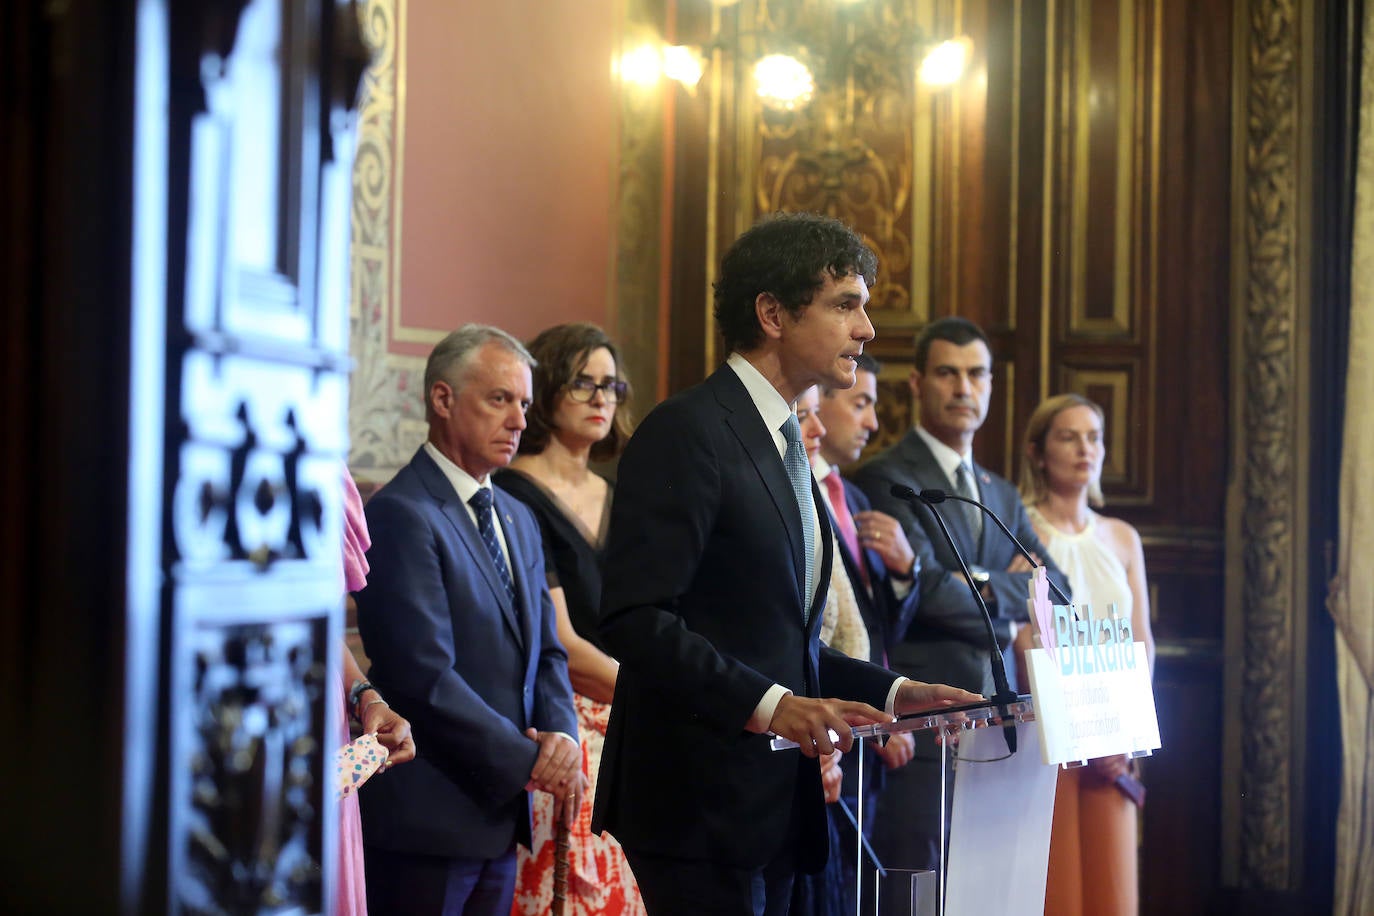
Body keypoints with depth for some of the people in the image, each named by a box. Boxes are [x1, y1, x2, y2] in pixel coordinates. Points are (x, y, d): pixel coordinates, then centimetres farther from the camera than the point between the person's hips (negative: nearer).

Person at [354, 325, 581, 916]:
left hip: (499, 814, 8)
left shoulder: (517, 519, 17)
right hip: (426, 819, -8)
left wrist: (561, 735, -3)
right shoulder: (402, 515, -12)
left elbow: (546, 652, 17)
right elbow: (426, 677, -19)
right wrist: (526, 759, -14)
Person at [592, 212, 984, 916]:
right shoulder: (686, 432, -11)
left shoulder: (783, 442, 20)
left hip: (773, 803, 9)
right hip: (699, 804, -9)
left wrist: (891, 693, 11)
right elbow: (633, 618, -21)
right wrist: (770, 706, -27)